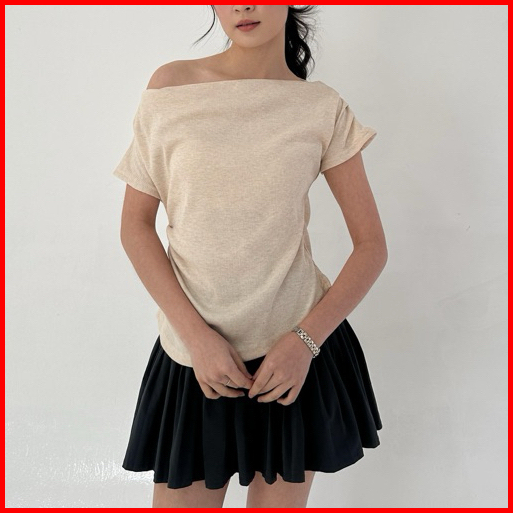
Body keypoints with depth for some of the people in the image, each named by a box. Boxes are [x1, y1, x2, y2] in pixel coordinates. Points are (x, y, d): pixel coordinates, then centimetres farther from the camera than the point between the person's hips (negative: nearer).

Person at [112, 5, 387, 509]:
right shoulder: (171, 87, -3)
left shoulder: (324, 110, -3)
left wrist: (305, 340, -13)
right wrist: (197, 335, -11)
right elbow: (135, 224, -1)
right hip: (195, 350, 0)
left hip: (295, 349, 0)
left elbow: (372, 246, -1)